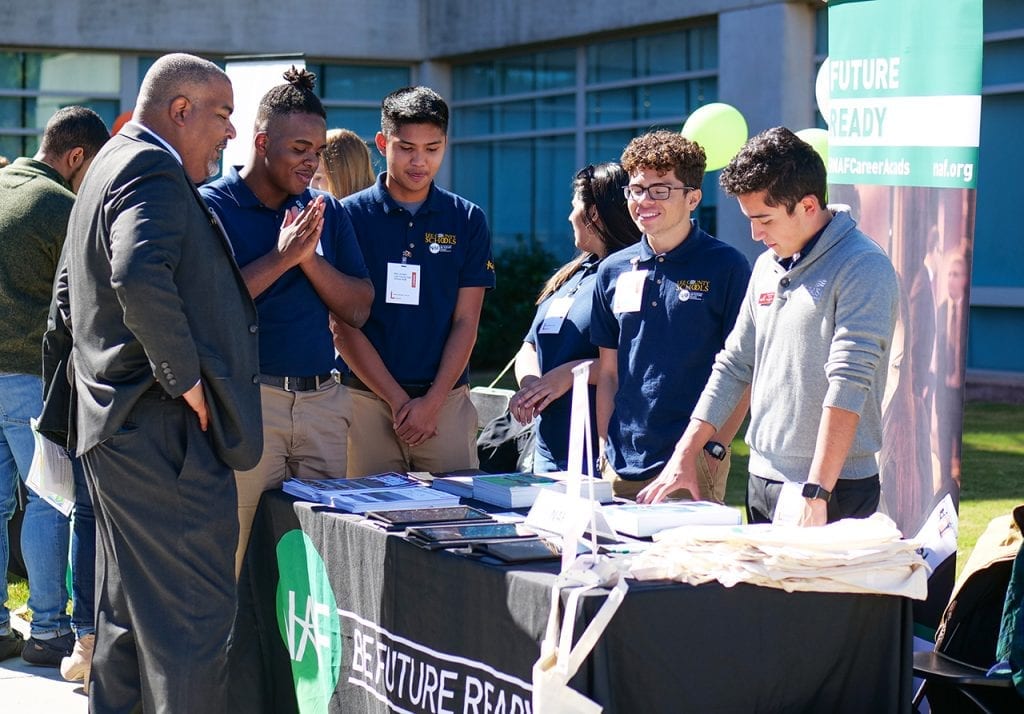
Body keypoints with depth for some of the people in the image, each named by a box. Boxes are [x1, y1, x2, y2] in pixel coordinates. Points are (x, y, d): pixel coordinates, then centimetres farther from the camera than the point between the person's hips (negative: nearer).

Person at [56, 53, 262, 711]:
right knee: (195, 615, -8)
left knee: (129, 613, 16)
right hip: (167, 433, -11)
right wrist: (185, 378, -22)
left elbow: (71, 298, 30)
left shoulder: (111, 165, 21)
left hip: (114, 425, 11)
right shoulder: (154, 170, -13)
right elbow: (140, 276, -32)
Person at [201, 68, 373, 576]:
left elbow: (358, 310, 9)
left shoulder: (325, 211, 14)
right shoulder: (212, 206, 0)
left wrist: (310, 258, -6)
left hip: (322, 400, 5)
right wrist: (281, 257, -13)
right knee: (236, 553, -4)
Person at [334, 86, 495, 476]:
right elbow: (343, 324, -2)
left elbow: (465, 322, 4)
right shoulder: (350, 216, 1)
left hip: (446, 397, 1)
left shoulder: (467, 220, 7)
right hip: (367, 397, -1)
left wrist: (432, 401, -8)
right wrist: (398, 400, -8)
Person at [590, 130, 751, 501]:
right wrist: (605, 449, 7)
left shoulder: (726, 267, -3)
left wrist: (714, 451, -10)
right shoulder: (613, 271, 10)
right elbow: (608, 370, 15)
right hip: (622, 467, 4)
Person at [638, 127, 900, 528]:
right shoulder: (767, 267, 12)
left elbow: (849, 385, -20)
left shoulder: (861, 269, -13)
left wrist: (816, 494, -25)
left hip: (834, 492, -7)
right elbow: (734, 366, 17)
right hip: (762, 480, 7)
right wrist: (683, 457, 9)